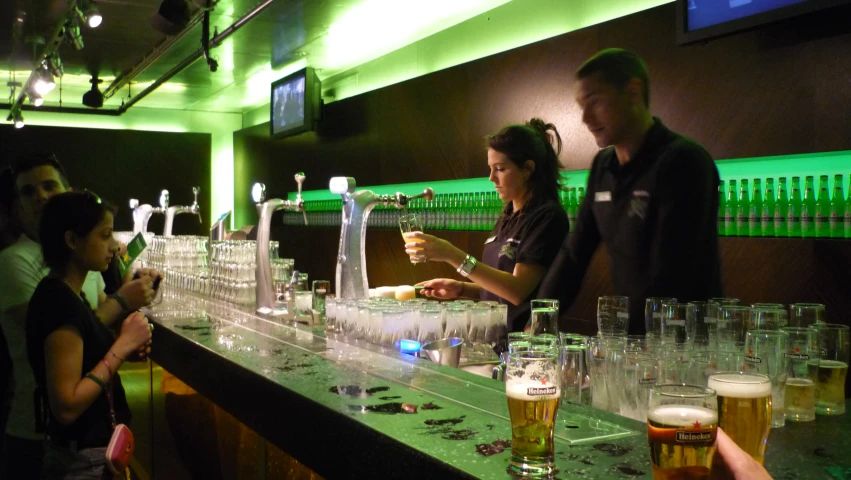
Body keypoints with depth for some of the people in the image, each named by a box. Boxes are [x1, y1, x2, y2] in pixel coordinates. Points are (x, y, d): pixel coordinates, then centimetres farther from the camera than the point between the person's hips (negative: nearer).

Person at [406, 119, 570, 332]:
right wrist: (460, 289, 3)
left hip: (522, 337, -6)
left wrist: (453, 256, -22)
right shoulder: (508, 217, 14)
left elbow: (517, 290, -18)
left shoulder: (547, 217, -10)